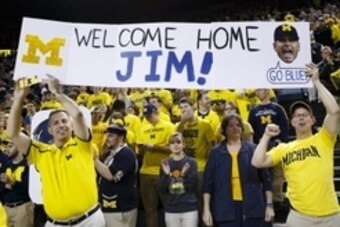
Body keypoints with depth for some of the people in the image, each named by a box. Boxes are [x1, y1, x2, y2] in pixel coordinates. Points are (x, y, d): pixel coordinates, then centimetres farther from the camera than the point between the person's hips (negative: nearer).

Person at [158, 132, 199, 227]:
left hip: (189, 209, -2)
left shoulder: (191, 162, -2)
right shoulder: (165, 163, 3)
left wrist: (185, 175, -21)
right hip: (171, 210, 2)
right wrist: (166, 175, -14)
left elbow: (193, 187, -6)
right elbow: (162, 189, 0)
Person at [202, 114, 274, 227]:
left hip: (252, 206, 0)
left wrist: (269, 205, 1)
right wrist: (206, 209, -1)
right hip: (226, 208, 0)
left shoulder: (253, 149, 3)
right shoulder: (216, 152, 4)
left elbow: (265, 178, 5)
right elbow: (208, 183, 4)